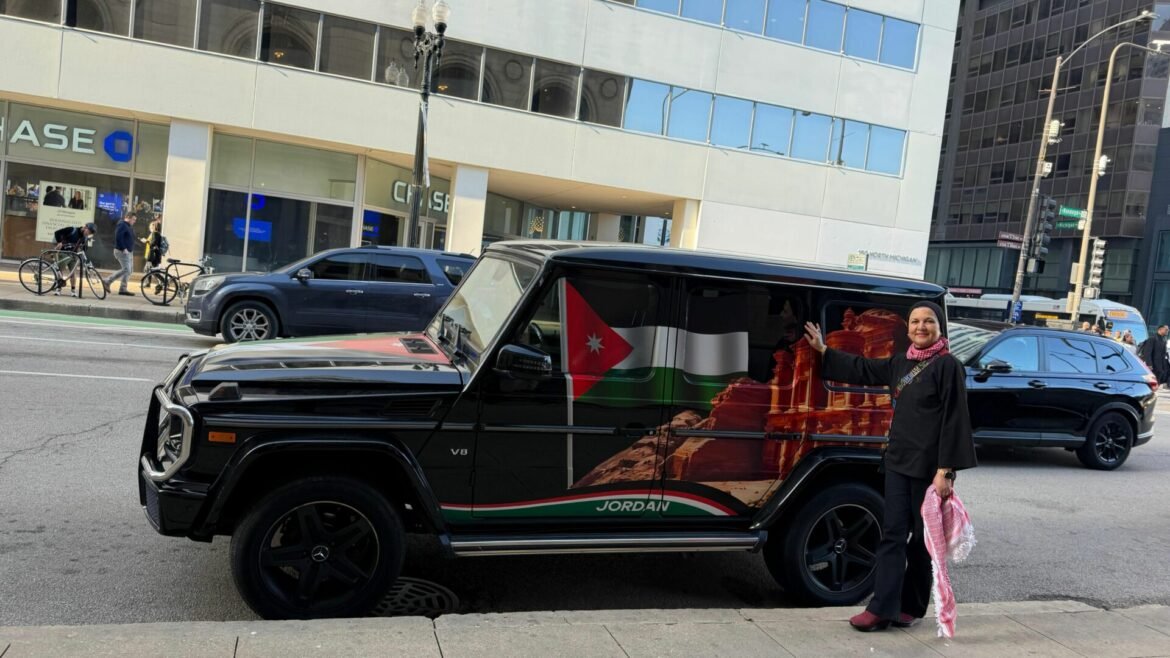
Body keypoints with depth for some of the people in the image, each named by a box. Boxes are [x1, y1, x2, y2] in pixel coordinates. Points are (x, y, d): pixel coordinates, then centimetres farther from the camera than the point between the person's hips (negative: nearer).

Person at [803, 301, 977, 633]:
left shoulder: (948, 366, -9)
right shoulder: (900, 363, 11)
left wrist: (946, 471, -18)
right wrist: (823, 350, 28)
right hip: (898, 463, 6)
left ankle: (911, 607, 20)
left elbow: (955, 421, -13)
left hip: (929, 468, -6)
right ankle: (882, 608, 3)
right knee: (893, 534, 2)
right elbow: (863, 369, 25)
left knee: (922, 539, 7)